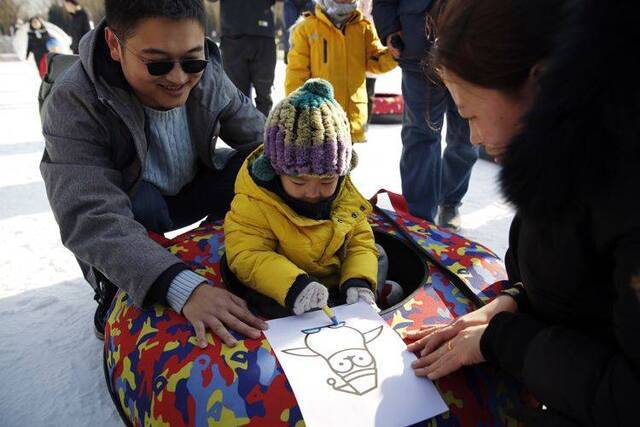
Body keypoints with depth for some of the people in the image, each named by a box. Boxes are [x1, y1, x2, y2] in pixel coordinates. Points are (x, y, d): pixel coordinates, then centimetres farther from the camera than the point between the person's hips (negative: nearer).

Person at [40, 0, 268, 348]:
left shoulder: (208, 76, -19)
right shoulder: (73, 104, -31)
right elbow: (90, 217, -42)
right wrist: (182, 287, -57)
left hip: (194, 192, 4)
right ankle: (114, 299, -7)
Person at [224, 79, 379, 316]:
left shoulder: (346, 193, -3)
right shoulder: (254, 204, -18)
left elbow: (361, 243, 2)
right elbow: (247, 256, -23)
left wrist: (358, 282, -18)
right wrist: (294, 286, -39)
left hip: (338, 290, 5)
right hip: (282, 301, -4)